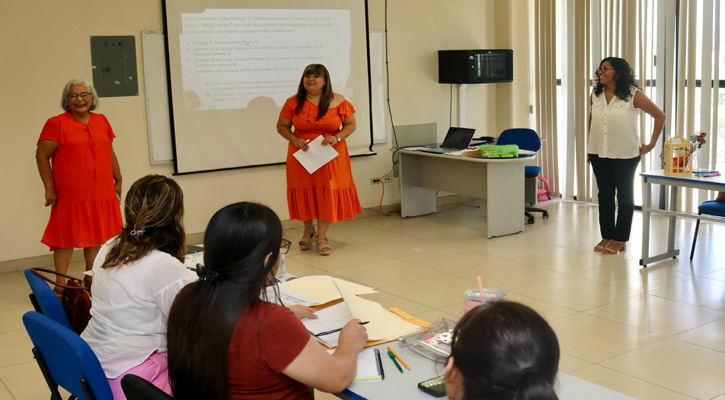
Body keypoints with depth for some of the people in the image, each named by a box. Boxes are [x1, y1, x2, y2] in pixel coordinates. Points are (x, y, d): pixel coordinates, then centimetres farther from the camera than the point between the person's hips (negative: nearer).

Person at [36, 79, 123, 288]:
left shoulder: (101, 121, 11)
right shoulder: (56, 124, -5)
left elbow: (110, 153, 19)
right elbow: (41, 155, -6)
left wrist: (118, 180, 17)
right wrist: (49, 188, -10)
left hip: (102, 193, 5)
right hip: (70, 194, -5)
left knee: (96, 236, 13)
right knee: (66, 239, 1)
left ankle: (90, 278, 27)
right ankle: (61, 284, 9)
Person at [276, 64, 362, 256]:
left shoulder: (338, 101, -3)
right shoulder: (293, 102, -2)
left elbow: (351, 124, 2)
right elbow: (281, 126, 5)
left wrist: (337, 137, -16)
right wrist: (294, 139, -14)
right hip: (302, 155, 1)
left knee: (328, 192, -3)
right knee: (305, 191, 8)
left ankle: (322, 236, 5)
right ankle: (308, 230, 30)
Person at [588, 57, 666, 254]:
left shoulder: (633, 95, -9)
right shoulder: (595, 95, 5)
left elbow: (660, 116, -2)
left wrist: (651, 143, -3)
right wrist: (589, 148, 13)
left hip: (625, 154, -4)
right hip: (599, 153, 4)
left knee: (625, 196, 5)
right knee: (604, 195, 10)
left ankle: (619, 239, 13)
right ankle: (606, 236, 20)